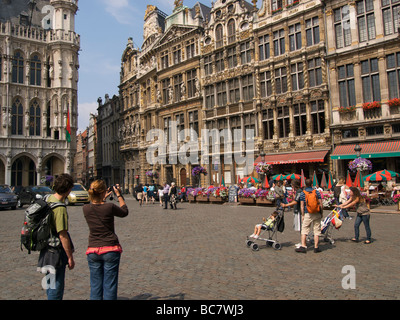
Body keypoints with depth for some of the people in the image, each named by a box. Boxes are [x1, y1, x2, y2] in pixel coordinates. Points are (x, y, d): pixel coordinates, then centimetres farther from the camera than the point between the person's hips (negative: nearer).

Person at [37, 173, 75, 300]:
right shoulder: (60, 208, -25)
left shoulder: (49, 199, 3)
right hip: (56, 251, -9)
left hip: (48, 247, 9)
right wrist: (70, 257, -17)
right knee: (57, 286, 3)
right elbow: (63, 235, -24)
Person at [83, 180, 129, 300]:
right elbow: (125, 212, 4)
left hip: (92, 251, 4)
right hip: (110, 249, -4)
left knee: (95, 286, 13)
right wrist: (119, 195, 10)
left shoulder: (86, 208, -6)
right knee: (110, 286, 6)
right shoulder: (109, 207, -16)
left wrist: (103, 199, 21)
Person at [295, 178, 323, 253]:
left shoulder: (302, 193, 0)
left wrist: (303, 215, 4)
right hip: (317, 214, 1)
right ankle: (316, 247, 10)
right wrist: (321, 213, 13)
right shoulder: (317, 192, 2)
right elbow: (320, 204, 2)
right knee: (316, 230, 7)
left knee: (304, 230, 4)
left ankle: (303, 246, -2)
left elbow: (302, 205, -2)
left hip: (307, 214, -1)